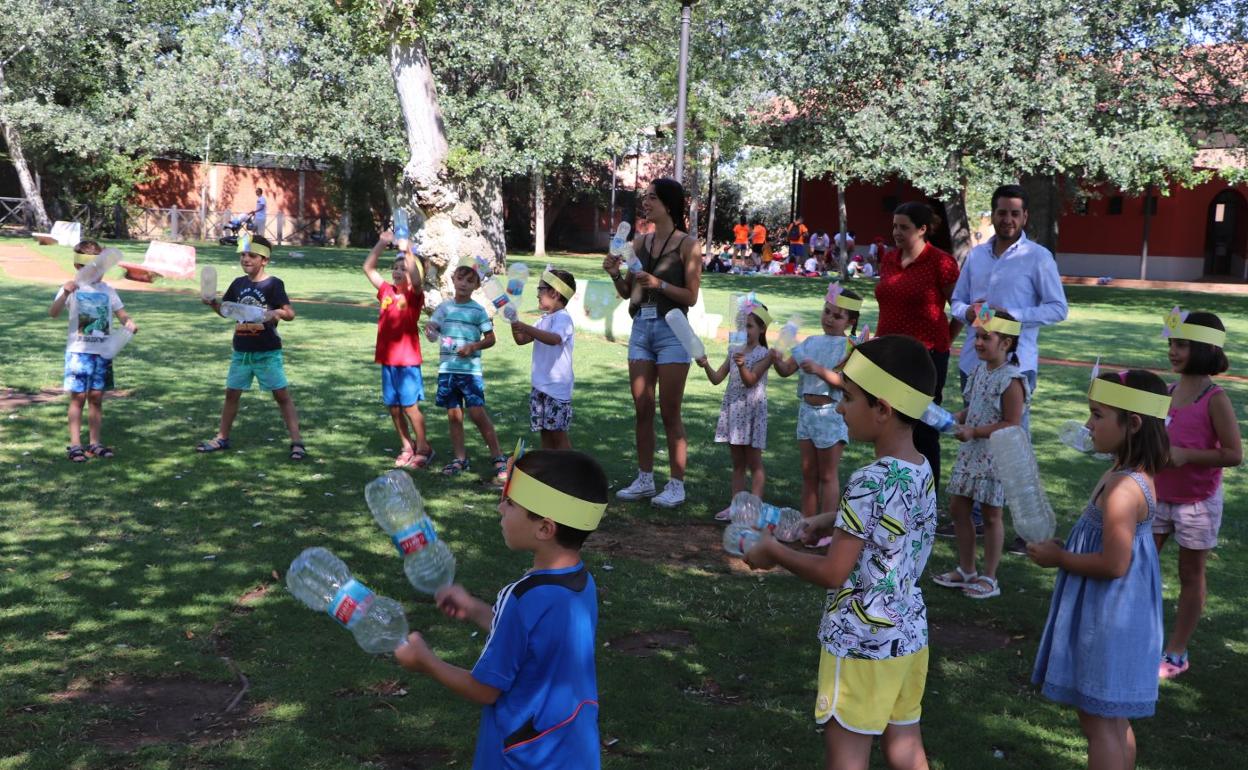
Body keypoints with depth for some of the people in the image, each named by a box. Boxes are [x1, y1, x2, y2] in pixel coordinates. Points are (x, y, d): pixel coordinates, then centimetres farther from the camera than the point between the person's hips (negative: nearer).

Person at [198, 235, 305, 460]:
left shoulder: (273, 284, -11)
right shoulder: (239, 283, 7)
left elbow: (290, 313, -17)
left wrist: (276, 313, -37)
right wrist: (212, 303, -3)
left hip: (268, 352, -6)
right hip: (241, 351, 6)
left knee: (282, 395, -5)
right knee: (231, 393, 14)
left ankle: (296, 442, -4)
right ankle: (222, 438, 27)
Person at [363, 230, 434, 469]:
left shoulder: (414, 295, -7)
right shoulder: (387, 292, 8)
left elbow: (416, 279, -30)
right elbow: (368, 267, 11)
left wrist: (408, 251, -29)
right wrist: (382, 243, 2)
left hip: (407, 361, -6)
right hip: (387, 360, 6)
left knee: (410, 405, -3)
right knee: (393, 406, 11)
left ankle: (423, 448, 9)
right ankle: (406, 447, 23)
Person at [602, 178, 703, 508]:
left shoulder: (687, 245, -5)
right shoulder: (640, 243, 10)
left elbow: (691, 297, -9)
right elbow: (627, 292, 15)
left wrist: (658, 283, -20)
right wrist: (615, 274, -4)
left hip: (671, 331, -5)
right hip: (641, 329, 5)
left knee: (669, 413, -1)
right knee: (642, 410, 9)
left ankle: (676, 485, 8)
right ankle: (644, 480, 19)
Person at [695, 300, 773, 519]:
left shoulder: (764, 354, -7)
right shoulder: (734, 352, 10)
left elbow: (750, 380, -18)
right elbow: (717, 378, 5)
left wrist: (741, 366, -36)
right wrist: (706, 366, -14)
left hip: (752, 410, -6)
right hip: (732, 409, 6)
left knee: (754, 463, 0)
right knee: (737, 463, 11)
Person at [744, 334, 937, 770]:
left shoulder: (870, 482, -25)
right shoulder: (923, 472, 0)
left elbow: (832, 574, -20)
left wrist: (774, 552, -7)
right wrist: (830, 522, 8)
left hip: (862, 643, -8)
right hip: (909, 634, 8)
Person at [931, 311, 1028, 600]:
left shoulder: (1011, 380, -19)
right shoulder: (979, 371, 6)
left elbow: (1012, 425, -21)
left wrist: (974, 431, -25)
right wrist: (957, 418, 0)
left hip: (995, 456, -8)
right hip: (970, 453, 8)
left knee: (990, 515, 4)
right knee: (957, 508, 12)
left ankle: (989, 578, 18)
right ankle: (966, 570, 28)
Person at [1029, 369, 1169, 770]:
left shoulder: (1122, 488, -26)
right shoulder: (1136, 474, 4)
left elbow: (1113, 564, -27)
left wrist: (1059, 557, -13)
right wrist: (1064, 548, 7)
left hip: (1106, 621, -10)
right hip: (1115, 614, 10)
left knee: (1098, 722, 4)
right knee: (1114, 720, 23)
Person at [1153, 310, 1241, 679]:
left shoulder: (1215, 399, -16)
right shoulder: (1169, 391, 2)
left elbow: (1233, 454, -17)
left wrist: (1185, 455, -26)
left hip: (1198, 501, -6)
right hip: (1160, 496, 6)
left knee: (1190, 575, 9)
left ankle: (1176, 654, 19)